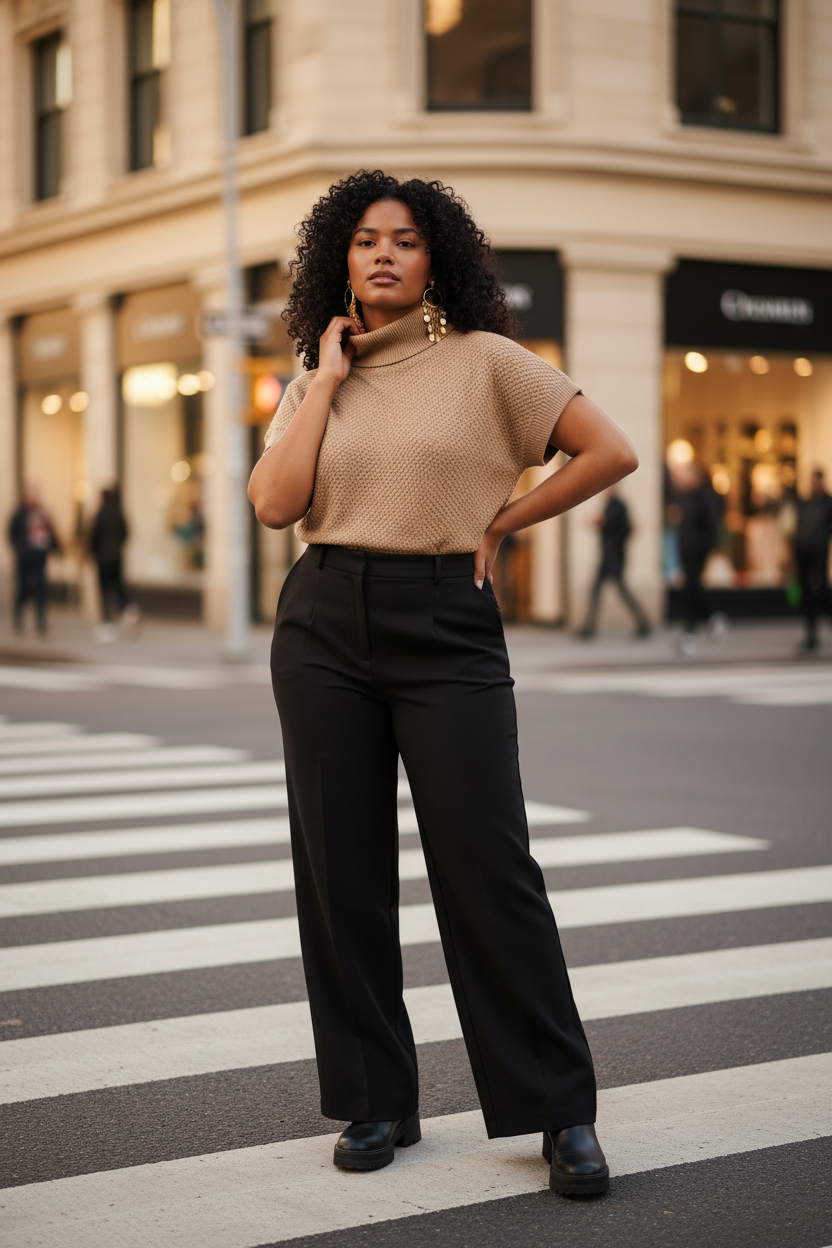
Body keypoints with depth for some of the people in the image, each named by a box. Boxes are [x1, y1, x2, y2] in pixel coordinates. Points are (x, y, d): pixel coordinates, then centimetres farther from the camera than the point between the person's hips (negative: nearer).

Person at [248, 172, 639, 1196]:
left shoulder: (482, 360, 1)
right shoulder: (313, 382, 12)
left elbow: (611, 451, -1)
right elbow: (275, 503, -5)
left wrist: (499, 522, 0)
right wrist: (328, 379, -1)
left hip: (445, 626, -3)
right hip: (325, 626, 4)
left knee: (487, 864, -6)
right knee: (342, 868, 4)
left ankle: (560, 1112, 5)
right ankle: (375, 1102, 17)